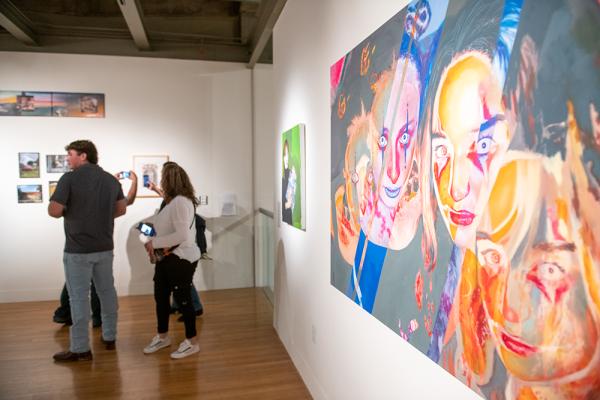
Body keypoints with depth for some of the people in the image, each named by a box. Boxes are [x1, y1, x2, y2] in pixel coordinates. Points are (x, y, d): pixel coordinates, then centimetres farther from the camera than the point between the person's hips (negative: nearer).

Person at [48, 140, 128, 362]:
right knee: (107, 291, 16)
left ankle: (80, 348, 10)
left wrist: (69, 211, 4)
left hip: (78, 249, -6)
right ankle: (109, 337, 28)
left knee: (79, 297, 2)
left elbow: (54, 211, -16)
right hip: (105, 247, 6)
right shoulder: (111, 179, 5)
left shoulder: (69, 178, -13)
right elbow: (121, 209, 11)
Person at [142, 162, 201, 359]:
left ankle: (192, 342, 17)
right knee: (160, 297, 18)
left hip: (181, 259, -10)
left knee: (182, 298, 1)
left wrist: (155, 243, -20)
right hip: (166, 258, 10)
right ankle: (162, 336, 36)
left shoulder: (181, 202, -20)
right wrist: (154, 245, 3)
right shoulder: (171, 201, 12)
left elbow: (182, 235, -28)